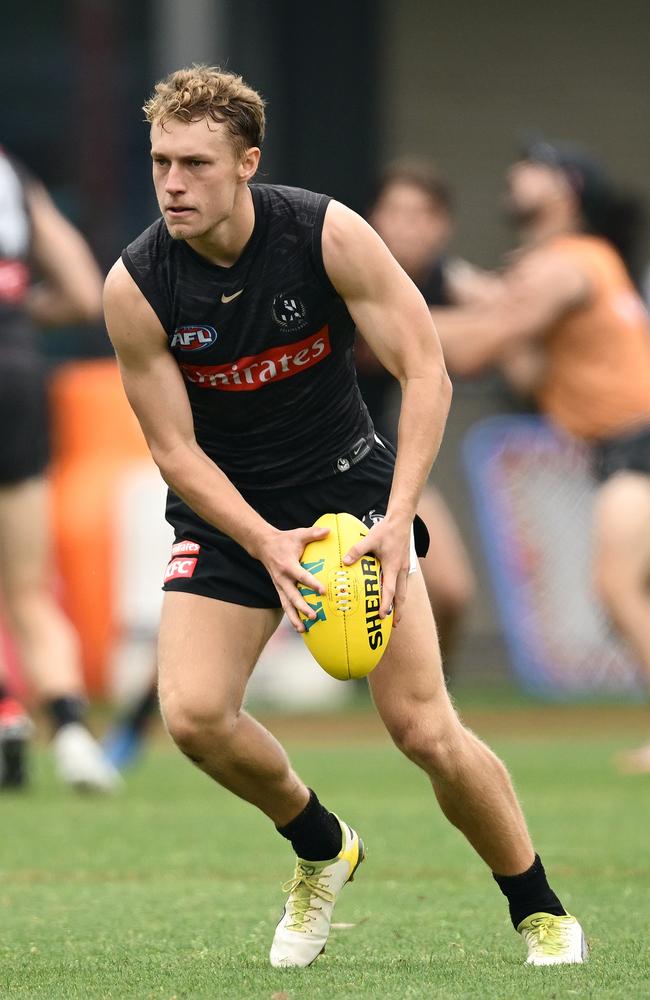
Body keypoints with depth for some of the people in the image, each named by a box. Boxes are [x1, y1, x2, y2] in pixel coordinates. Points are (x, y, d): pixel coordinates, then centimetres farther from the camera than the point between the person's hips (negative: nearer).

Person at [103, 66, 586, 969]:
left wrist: (397, 519, -26)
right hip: (225, 509, 1)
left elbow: (425, 371, -15)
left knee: (424, 729, -10)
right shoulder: (136, 286, -16)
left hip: (349, 486, -1)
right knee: (194, 715, -19)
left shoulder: (328, 234, -19)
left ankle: (540, 910, 12)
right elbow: (175, 449, -11)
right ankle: (321, 849, 11)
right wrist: (266, 544, -26)